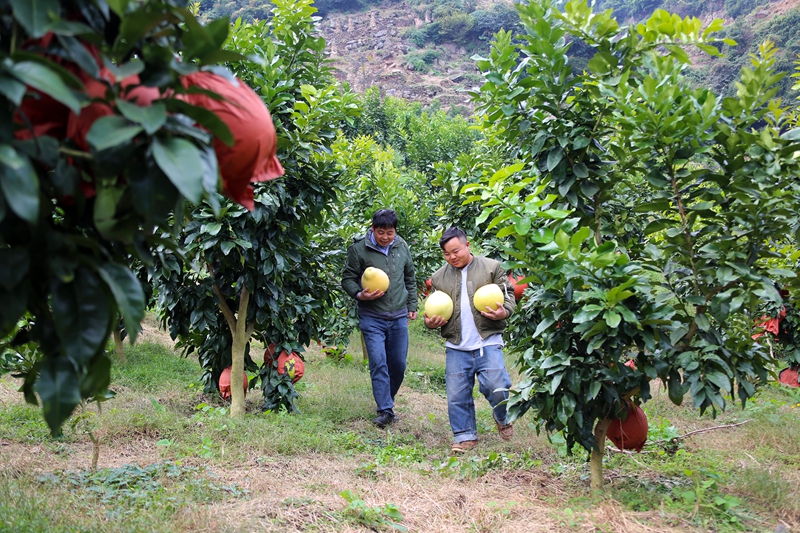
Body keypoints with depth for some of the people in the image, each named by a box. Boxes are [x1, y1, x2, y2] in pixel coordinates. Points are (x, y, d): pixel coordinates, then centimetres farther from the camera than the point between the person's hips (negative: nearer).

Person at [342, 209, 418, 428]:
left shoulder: (402, 247, 6)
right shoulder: (359, 249, -6)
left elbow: (410, 279, 19)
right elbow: (348, 279, -1)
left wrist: (412, 306, 16)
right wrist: (360, 295, -19)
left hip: (399, 317, 4)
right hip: (372, 318, -4)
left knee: (398, 364, 8)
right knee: (378, 363, -11)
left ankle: (387, 400, 28)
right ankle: (385, 410, -6)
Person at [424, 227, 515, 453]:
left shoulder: (491, 267, 3)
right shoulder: (439, 277, 12)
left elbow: (508, 296, 5)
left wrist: (503, 312, -17)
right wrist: (430, 322, -2)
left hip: (488, 342, -3)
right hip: (456, 347, 3)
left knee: (497, 389, -11)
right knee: (457, 395, 3)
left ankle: (502, 418, 21)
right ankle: (465, 436, 19)